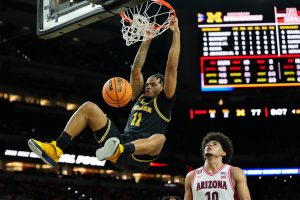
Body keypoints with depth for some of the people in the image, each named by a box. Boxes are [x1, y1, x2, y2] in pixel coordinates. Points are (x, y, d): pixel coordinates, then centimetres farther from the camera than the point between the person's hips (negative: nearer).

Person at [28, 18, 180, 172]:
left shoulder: (163, 102, 12)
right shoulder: (140, 98, 27)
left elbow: (172, 67, 6)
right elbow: (136, 69, 24)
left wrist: (176, 33, 5)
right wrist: (147, 40, 23)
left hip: (138, 157, -5)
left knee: (159, 138, -39)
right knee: (89, 107, -3)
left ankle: (118, 151, -69)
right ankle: (56, 149, -22)